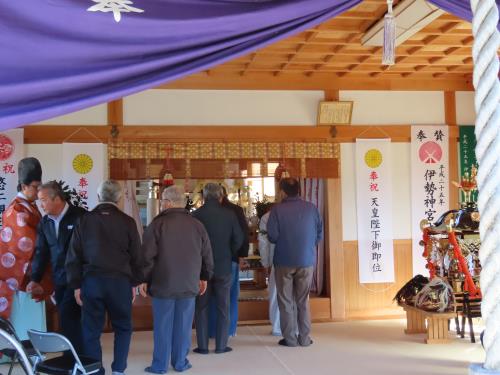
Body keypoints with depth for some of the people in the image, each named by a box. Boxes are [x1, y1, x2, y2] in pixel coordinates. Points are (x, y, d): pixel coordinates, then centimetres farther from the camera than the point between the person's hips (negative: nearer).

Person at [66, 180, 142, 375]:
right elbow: (136, 255, 1)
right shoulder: (127, 222, -2)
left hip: (91, 280, 1)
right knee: (123, 327, 15)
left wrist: (76, 285, 6)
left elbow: (73, 255, 0)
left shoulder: (85, 220, 0)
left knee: (91, 330, 8)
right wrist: (134, 283, 11)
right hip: (120, 281, 0)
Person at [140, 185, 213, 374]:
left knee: (163, 326, 5)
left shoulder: (158, 223, -8)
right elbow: (207, 255, 9)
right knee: (183, 325, 9)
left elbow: (147, 256, -9)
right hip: (189, 283, 3)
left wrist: (143, 279, 1)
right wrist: (204, 277, 20)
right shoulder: (196, 224, 4)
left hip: (163, 283, -2)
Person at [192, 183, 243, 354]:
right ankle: (221, 345, 12)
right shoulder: (229, 214, -6)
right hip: (224, 267, 1)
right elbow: (238, 239, -2)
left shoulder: (196, 215, -9)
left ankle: (203, 345, 11)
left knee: (201, 307, 9)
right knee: (223, 307, 10)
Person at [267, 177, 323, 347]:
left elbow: (272, 236, -12)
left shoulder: (277, 209, -11)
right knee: (303, 301, 13)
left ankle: (290, 338, 10)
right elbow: (319, 234, 1)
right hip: (306, 260, 2)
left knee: (285, 301, 9)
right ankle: (304, 338, 15)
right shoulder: (311, 208, -3)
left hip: (284, 261, -2)